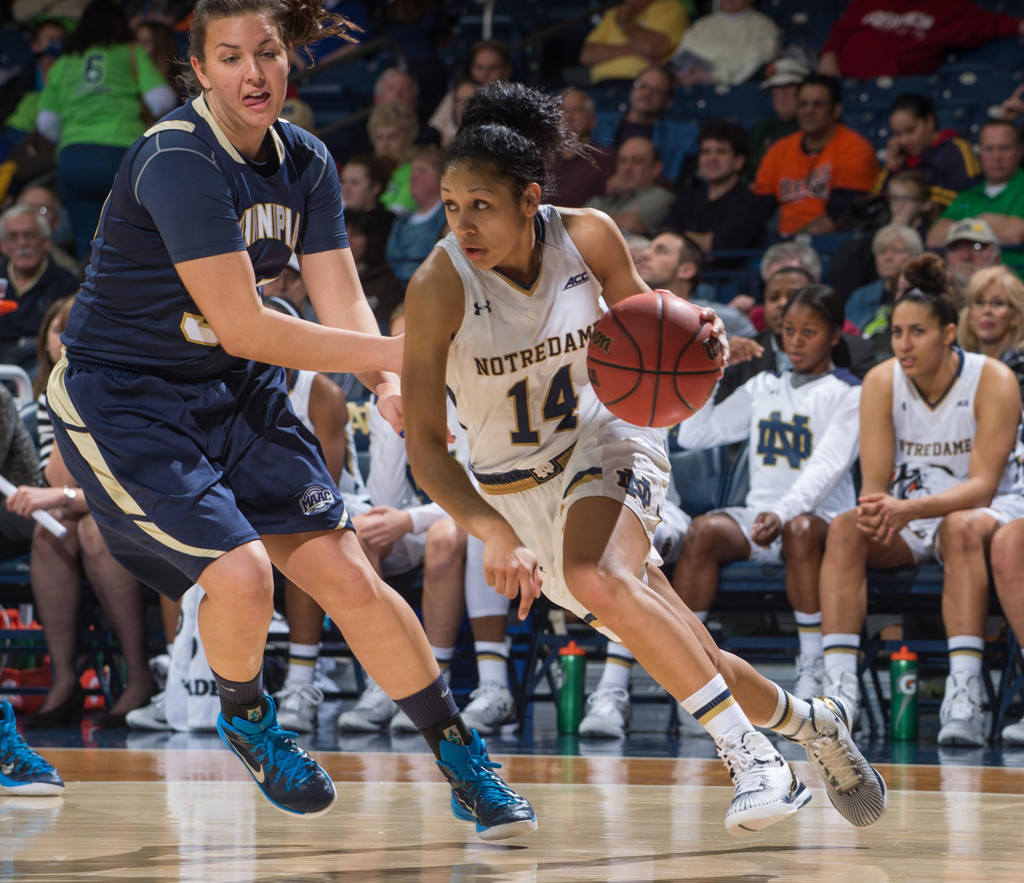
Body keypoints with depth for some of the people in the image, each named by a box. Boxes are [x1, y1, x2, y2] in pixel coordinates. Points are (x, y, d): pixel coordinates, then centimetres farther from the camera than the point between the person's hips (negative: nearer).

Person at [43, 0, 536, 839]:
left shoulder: (305, 162, -1)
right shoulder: (176, 161, -25)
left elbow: (343, 306, -6)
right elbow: (243, 327, -29)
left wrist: (389, 386, -27)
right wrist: (401, 353, -29)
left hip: (237, 393, 7)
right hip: (120, 400, -7)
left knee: (348, 577, 0)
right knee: (241, 574, -22)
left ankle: (468, 770, 11)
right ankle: (246, 719, 10)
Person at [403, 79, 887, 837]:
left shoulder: (589, 237, -15)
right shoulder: (439, 287, -22)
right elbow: (425, 445, -22)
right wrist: (494, 534, -37)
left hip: (606, 444, -1)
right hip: (516, 489, 1)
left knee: (596, 579, -35)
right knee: (694, 663, 1)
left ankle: (750, 754, -30)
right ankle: (811, 725, 29)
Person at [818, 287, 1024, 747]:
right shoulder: (881, 382, -8)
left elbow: (982, 485, -24)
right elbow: (874, 483, -11)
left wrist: (910, 509, -41)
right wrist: (875, 511, -37)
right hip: (910, 512, 4)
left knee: (961, 528, -38)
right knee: (845, 529, -26)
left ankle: (964, 694, -48)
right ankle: (840, 688, -35)